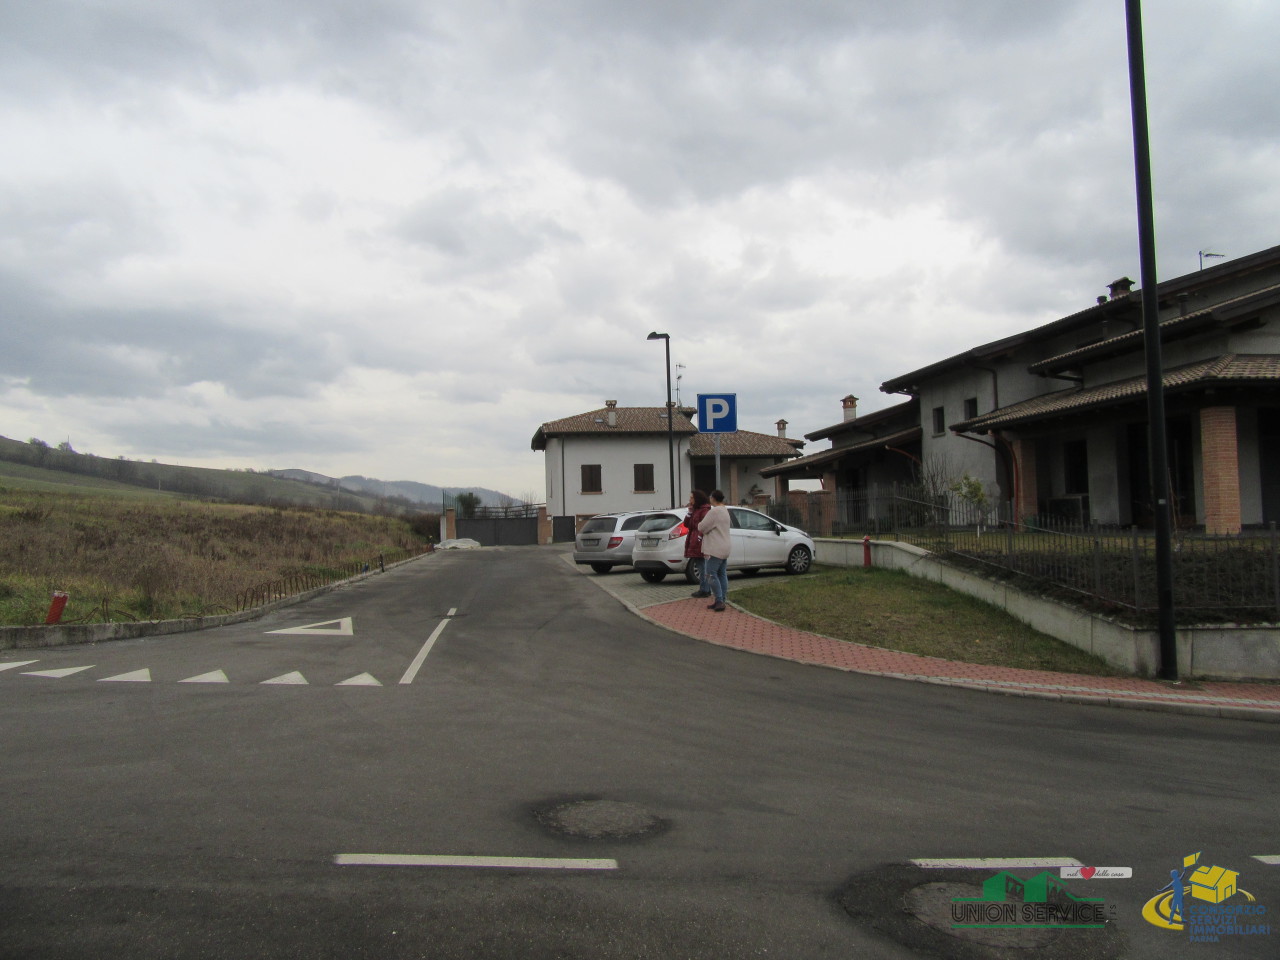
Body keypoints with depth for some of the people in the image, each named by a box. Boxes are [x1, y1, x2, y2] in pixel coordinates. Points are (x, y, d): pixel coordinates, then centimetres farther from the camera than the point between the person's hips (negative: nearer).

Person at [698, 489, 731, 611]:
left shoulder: (714, 512, -18)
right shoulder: (725, 511, 15)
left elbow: (702, 527, -16)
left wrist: (699, 524, 5)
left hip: (715, 549, -10)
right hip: (724, 549, 10)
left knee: (711, 575, -7)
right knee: (722, 575, 10)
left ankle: (719, 601, -10)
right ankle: (721, 601, 13)